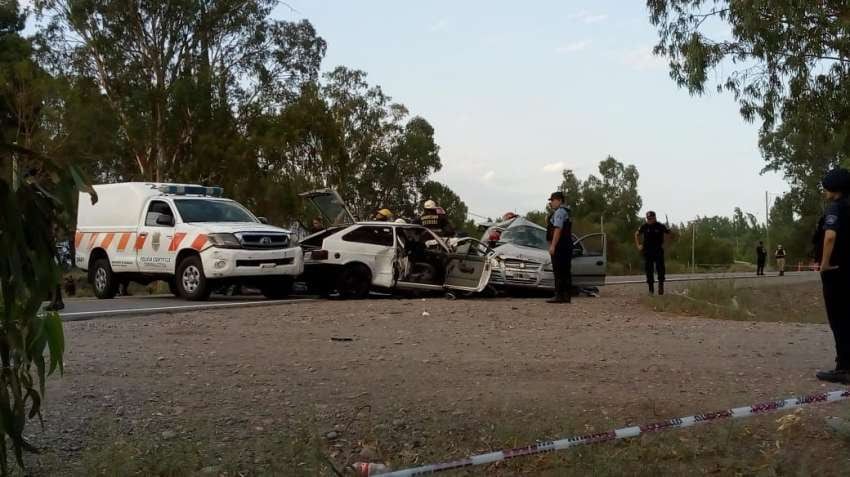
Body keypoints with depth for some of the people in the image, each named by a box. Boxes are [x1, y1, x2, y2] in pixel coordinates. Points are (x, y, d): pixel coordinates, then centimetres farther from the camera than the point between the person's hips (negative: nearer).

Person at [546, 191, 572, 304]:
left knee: (559, 272, -11)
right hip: (566, 246, 10)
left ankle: (559, 295, -13)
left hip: (559, 247, -10)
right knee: (565, 272, 9)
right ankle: (566, 296, 10)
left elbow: (558, 229, -20)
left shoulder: (559, 211, -11)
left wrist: (553, 246, -22)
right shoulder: (565, 211, 22)